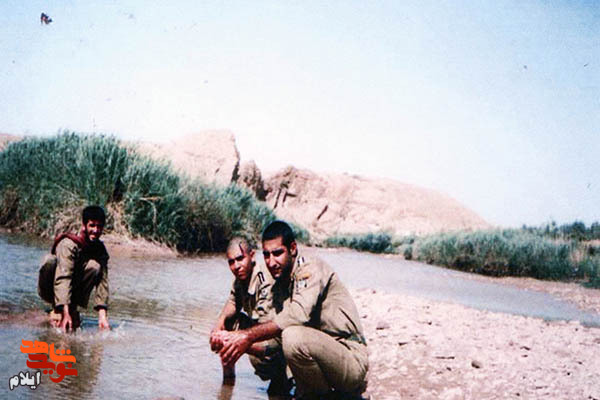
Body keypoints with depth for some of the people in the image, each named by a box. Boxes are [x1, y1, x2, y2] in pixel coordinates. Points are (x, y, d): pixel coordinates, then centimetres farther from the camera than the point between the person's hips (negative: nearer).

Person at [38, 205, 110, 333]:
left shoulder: (101, 250, -7)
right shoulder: (69, 244, -23)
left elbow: (103, 282, -17)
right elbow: (63, 277, -34)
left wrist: (102, 315, -30)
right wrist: (65, 313, -46)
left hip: (74, 290, 3)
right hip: (51, 290, -3)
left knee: (94, 266, -23)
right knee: (50, 260, -32)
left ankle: (72, 308, -12)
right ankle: (58, 310, -17)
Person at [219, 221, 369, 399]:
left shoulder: (312, 269, -13)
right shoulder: (278, 288, 12)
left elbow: (299, 314, -30)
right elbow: (278, 337, 12)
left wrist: (250, 335, -29)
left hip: (352, 360, -9)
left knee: (294, 337, -31)